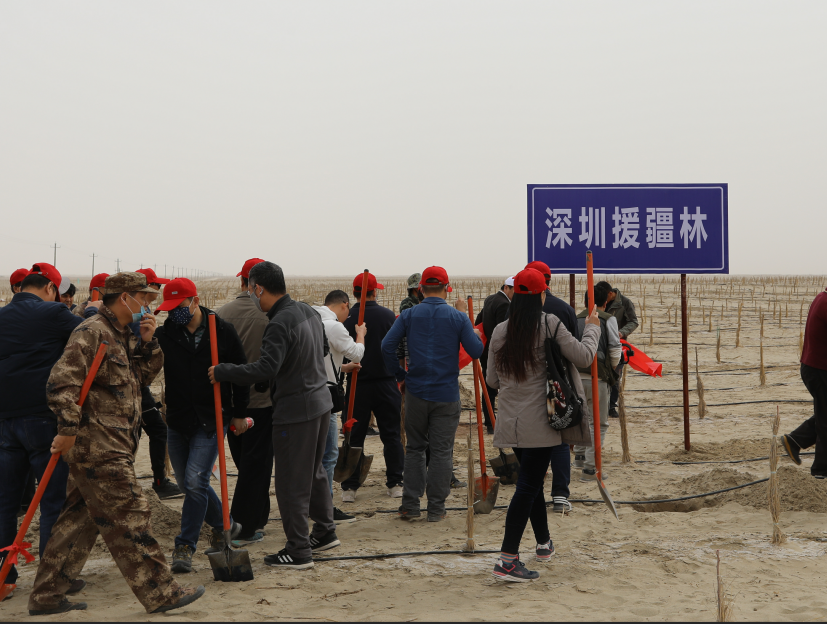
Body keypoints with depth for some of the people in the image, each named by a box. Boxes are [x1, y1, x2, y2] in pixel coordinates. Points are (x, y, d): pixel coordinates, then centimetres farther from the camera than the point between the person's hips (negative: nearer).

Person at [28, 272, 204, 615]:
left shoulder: (124, 336, 19)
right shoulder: (92, 332, -13)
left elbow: (145, 375, 23)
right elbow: (63, 381, -21)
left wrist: (147, 343, 8)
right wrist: (68, 429, -24)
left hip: (113, 444, 10)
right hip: (98, 446, -10)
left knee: (79, 519, 12)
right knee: (128, 516, -5)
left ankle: (46, 596, 19)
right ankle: (160, 594, 0)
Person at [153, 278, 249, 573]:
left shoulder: (222, 331, -5)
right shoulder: (164, 334, -2)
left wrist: (239, 413, 5)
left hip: (212, 420, -4)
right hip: (178, 421, 4)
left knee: (195, 481, -13)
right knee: (187, 483, 12)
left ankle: (185, 546, -3)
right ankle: (224, 525, 35)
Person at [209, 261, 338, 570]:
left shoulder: (280, 324, -22)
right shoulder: (308, 311, 7)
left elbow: (265, 369, -31)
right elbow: (323, 349, 21)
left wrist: (221, 372, -23)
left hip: (295, 411, -9)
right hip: (321, 402, 9)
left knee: (291, 482, 0)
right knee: (314, 471, 23)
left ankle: (298, 551, 6)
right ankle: (325, 532, 35)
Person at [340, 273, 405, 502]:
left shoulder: (345, 318, -7)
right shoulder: (388, 315, -7)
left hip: (357, 384, 0)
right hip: (386, 382, 0)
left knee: (354, 436, 7)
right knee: (391, 434, 10)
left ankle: (349, 487, 7)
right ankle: (395, 484, 13)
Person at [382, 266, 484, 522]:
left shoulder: (409, 315, -1)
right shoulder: (458, 317, -5)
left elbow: (387, 347, -6)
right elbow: (476, 351, -5)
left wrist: (399, 374, 7)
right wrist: (476, 335, 15)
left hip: (416, 392, 2)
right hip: (446, 394, -2)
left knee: (414, 448, 14)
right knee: (441, 451, 5)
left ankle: (410, 505, 13)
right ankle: (436, 508, 8)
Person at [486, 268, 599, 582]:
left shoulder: (500, 331, 5)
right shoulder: (549, 324, -9)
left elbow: (492, 379, 11)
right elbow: (582, 356, -8)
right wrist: (592, 329, 9)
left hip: (510, 423, 6)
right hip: (538, 421, -5)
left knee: (532, 480, 21)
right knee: (528, 485, -4)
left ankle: (544, 543, 37)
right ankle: (508, 558, -11)